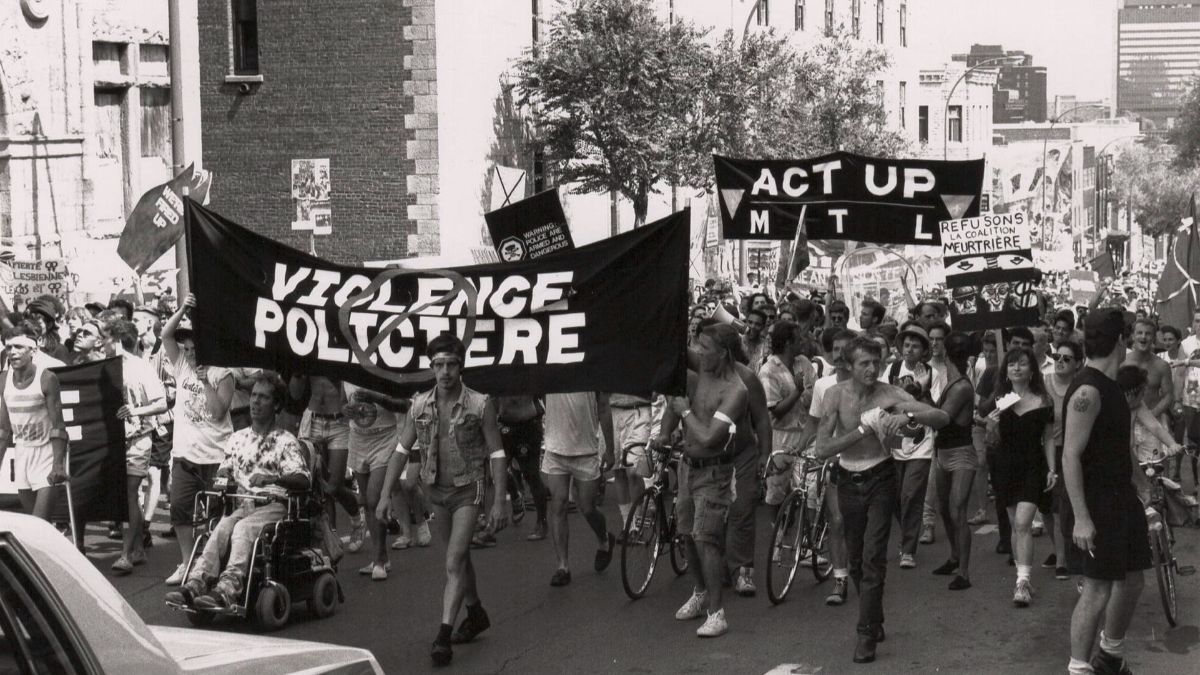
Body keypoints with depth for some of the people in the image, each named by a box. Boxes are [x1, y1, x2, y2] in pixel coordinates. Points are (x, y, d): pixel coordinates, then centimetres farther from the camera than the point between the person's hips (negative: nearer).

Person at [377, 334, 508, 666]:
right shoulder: (419, 405, -3)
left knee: (454, 563, -14)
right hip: (436, 490, 5)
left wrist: (499, 502, -14)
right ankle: (476, 614, 39)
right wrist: (385, 495, -2)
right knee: (460, 557, 20)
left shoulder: (480, 405, -13)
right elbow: (401, 450, 3)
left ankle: (444, 636, -13)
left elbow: (497, 455, -9)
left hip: (467, 491, -4)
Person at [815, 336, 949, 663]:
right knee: (856, 559, 14)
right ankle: (874, 620, 34)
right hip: (848, 480, 2)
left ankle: (867, 634, -4)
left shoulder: (890, 394, -13)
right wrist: (863, 429, -27)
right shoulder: (836, 394, -12)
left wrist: (909, 417, -36)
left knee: (873, 557, -10)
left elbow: (943, 418, -18)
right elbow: (822, 449, -18)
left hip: (881, 479, -2)